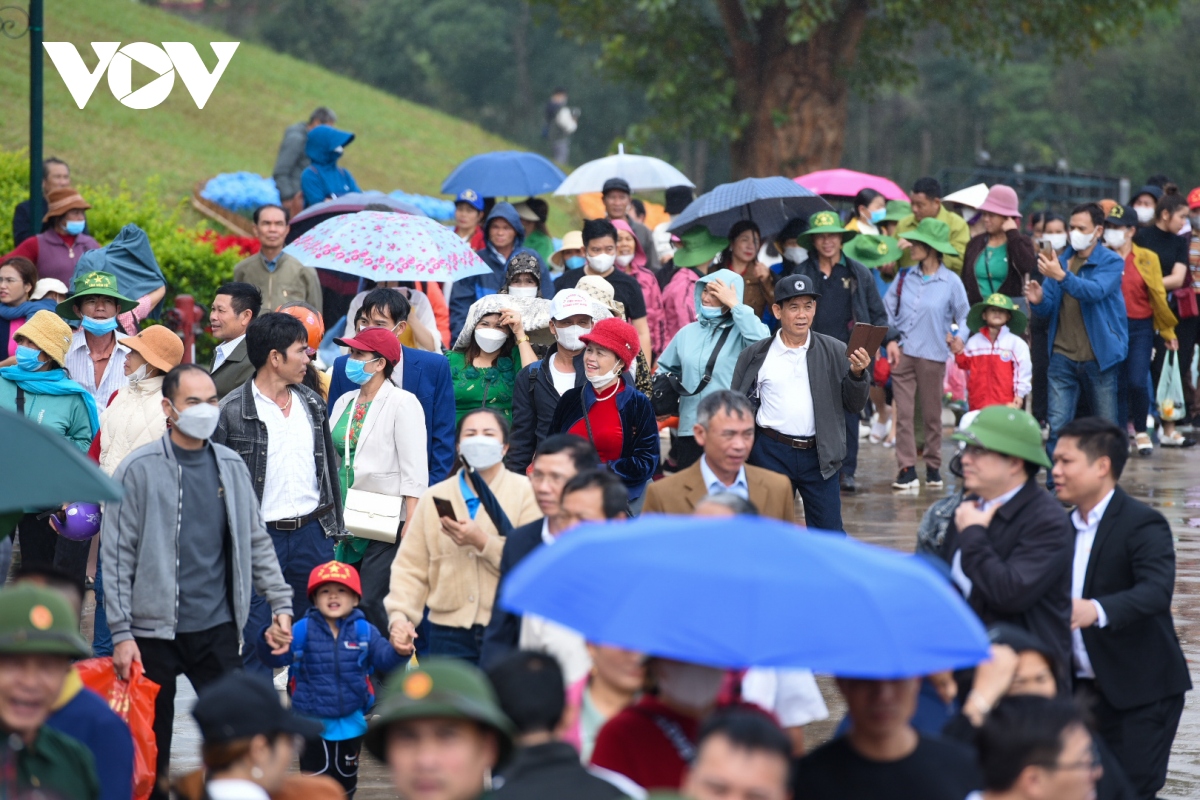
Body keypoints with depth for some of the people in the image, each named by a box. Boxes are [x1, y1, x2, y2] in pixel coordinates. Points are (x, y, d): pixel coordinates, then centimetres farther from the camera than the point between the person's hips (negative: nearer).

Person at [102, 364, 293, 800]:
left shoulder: (231, 466, 6)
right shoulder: (140, 469, -6)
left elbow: (256, 542, 15)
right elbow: (116, 556, -6)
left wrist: (281, 604, 7)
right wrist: (121, 634, -11)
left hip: (218, 628, 3)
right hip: (155, 631, -3)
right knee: (152, 745, 5)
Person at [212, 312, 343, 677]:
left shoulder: (311, 403, 10)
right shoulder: (232, 411, -8)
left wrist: (334, 525, 13)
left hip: (312, 533, 5)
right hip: (259, 537, -5)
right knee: (256, 640, -1)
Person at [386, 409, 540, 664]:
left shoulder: (526, 492, 3)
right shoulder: (433, 498, 11)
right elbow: (410, 568, 8)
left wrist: (482, 542, -15)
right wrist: (399, 616, -7)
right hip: (449, 631, 2)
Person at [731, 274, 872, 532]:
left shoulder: (834, 353, 3)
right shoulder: (756, 356, 3)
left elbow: (855, 405, 4)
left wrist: (857, 374, -15)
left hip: (818, 454, 0)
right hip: (772, 453, 0)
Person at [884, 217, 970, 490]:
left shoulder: (951, 282, -3)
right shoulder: (905, 277, 5)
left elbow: (964, 316, 4)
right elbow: (887, 309, 9)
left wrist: (959, 336, -14)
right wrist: (890, 339, -3)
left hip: (933, 355, -2)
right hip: (903, 352, 2)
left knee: (932, 413, 7)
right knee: (903, 412, -4)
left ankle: (933, 467, 18)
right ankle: (907, 469, -4)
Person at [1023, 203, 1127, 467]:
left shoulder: (1111, 262, -3)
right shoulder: (1061, 261, 9)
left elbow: (1096, 291, -23)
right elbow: (1049, 309, 9)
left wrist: (1062, 277, -37)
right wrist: (1039, 301, -15)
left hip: (1098, 357, -3)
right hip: (1063, 357, 3)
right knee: (1057, 426, -4)